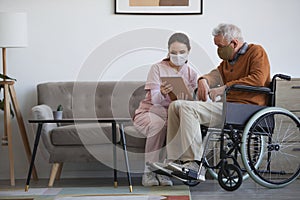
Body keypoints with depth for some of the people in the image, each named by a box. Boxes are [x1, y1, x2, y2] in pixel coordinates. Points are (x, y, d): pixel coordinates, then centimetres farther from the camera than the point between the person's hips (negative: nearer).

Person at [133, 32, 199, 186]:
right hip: (148, 112, -3)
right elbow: (155, 99, -15)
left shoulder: (191, 73, 7)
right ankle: (149, 171, -25)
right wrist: (163, 94, -39)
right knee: (158, 123, -37)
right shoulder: (158, 68, -5)